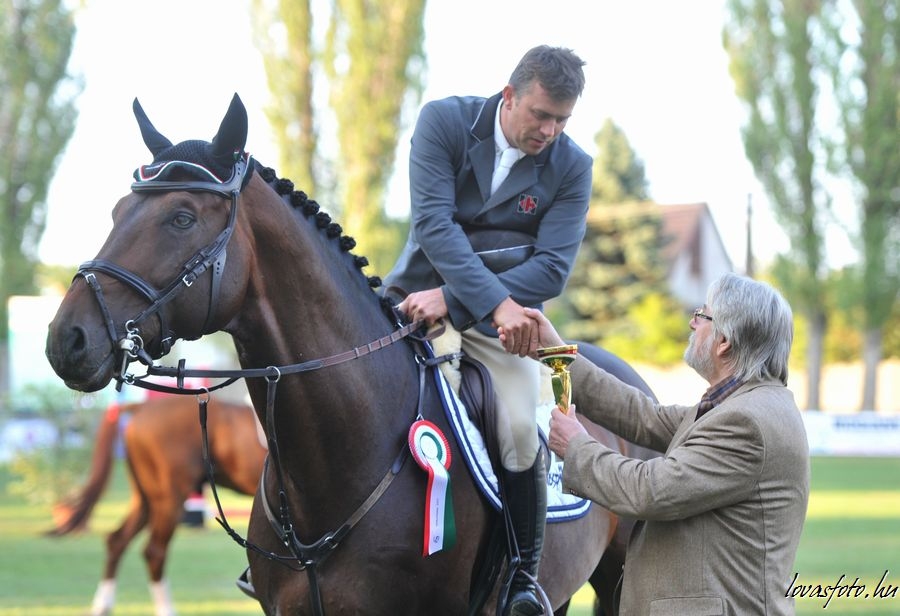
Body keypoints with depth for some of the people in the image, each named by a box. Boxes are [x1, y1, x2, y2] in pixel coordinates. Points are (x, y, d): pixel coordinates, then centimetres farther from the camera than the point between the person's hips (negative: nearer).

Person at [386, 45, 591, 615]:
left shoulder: (573, 167, -5)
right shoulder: (444, 121, -8)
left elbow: (553, 268, -13)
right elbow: (434, 221, -19)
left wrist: (455, 302, -24)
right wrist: (496, 303, -31)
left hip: (504, 311, 0)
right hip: (421, 297, 0)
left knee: (518, 430, -21)